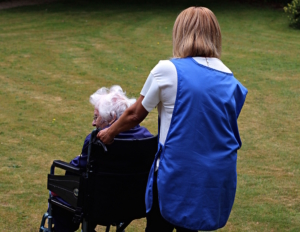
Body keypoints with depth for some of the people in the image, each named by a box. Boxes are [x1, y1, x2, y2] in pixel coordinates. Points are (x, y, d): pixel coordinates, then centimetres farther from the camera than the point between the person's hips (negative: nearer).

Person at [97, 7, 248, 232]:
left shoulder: (167, 70, -9)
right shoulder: (229, 78, 4)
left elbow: (135, 115, 2)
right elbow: (233, 135, 8)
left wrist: (110, 133, 19)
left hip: (177, 174, -4)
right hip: (218, 177, 4)